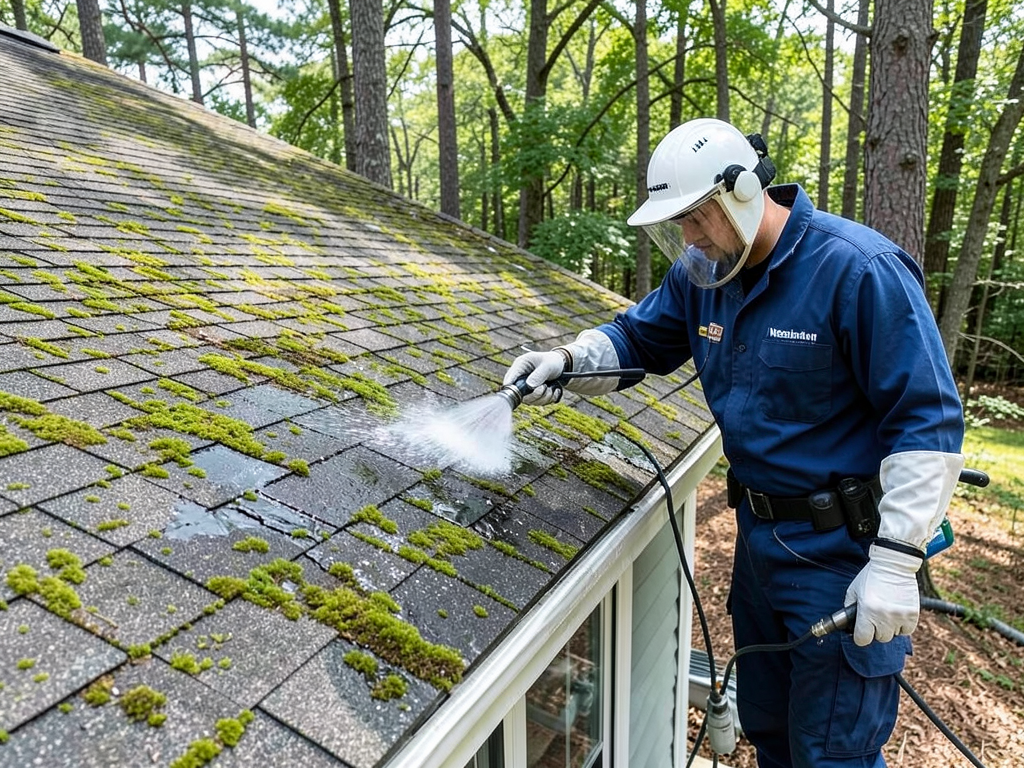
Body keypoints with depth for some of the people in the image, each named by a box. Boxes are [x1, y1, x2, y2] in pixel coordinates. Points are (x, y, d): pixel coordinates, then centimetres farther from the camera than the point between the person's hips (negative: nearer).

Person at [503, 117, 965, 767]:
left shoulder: (860, 270, -21)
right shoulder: (703, 273, 1)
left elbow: (929, 421, -20)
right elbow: (639, 338, 12)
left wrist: (895, 562, -22)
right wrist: (568, 361, -8)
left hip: (843, 551, -7)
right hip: (759, 536, 7)